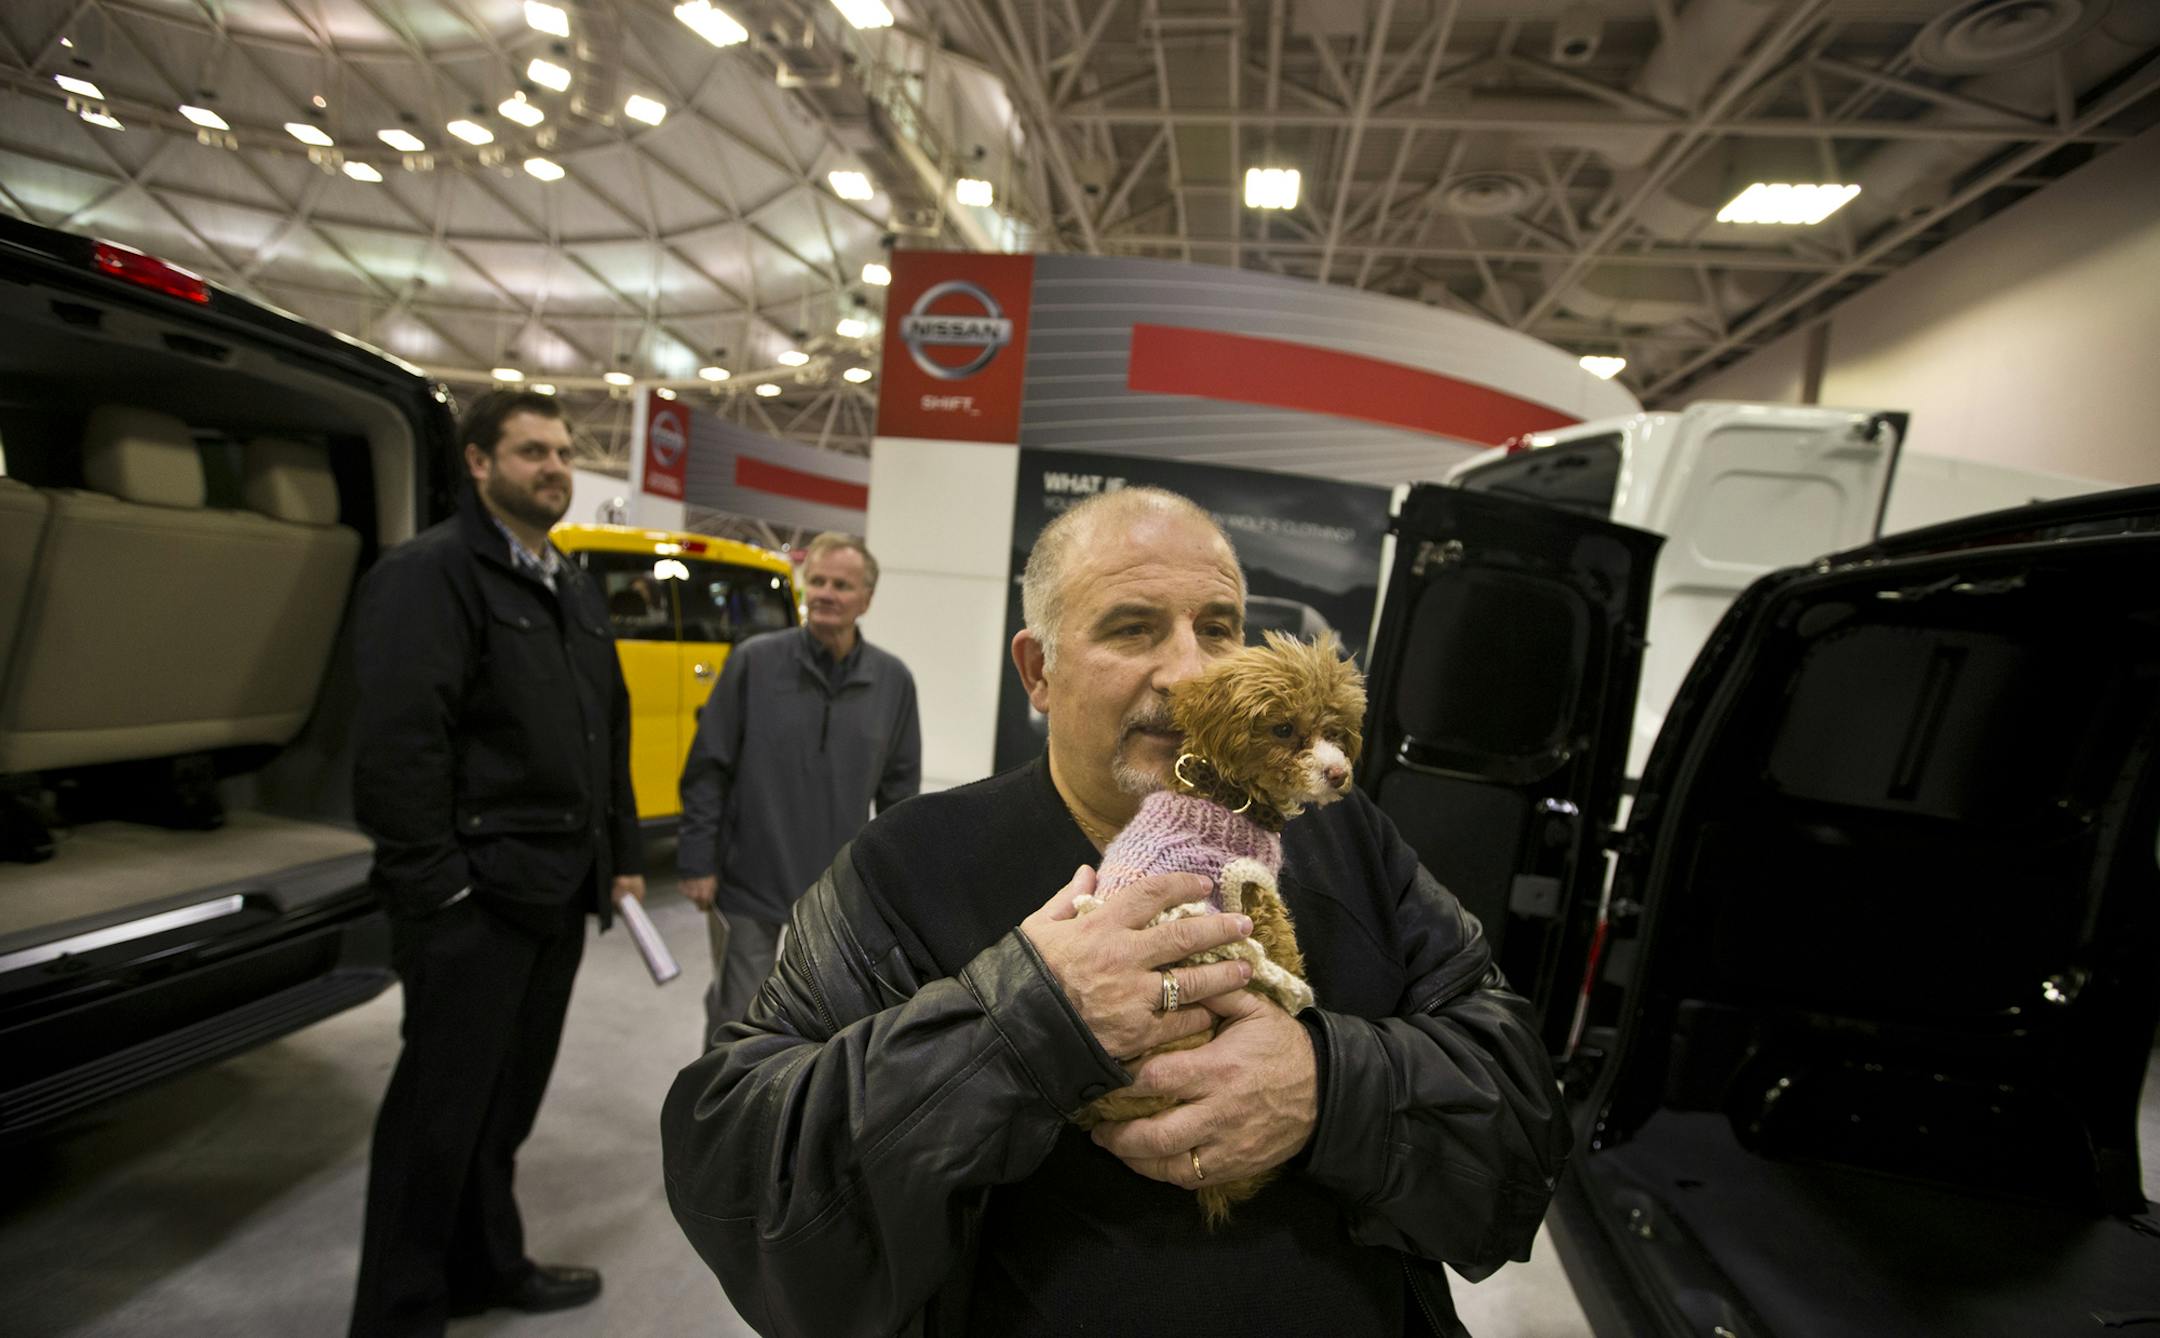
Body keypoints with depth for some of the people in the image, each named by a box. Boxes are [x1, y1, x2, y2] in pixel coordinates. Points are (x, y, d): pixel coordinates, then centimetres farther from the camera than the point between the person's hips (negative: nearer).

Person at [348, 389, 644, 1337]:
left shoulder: (576, 591, 15)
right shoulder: (430, 573, -10)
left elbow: (610, 732, 17)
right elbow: (398, 743, -19)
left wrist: (621, 857, 14)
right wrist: (434, 885, -19)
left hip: (557, 896, 8)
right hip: (473, 899, -8)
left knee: (509, 1095, 20)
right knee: (440, 1105, 5)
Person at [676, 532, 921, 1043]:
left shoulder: (893, 680, -3)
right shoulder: (753, 661, -9)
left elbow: (899, 789, 3)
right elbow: (707, 769, -6)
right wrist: (697, 862, -7)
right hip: (748, 885, -2)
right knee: (736, 1018, 10)